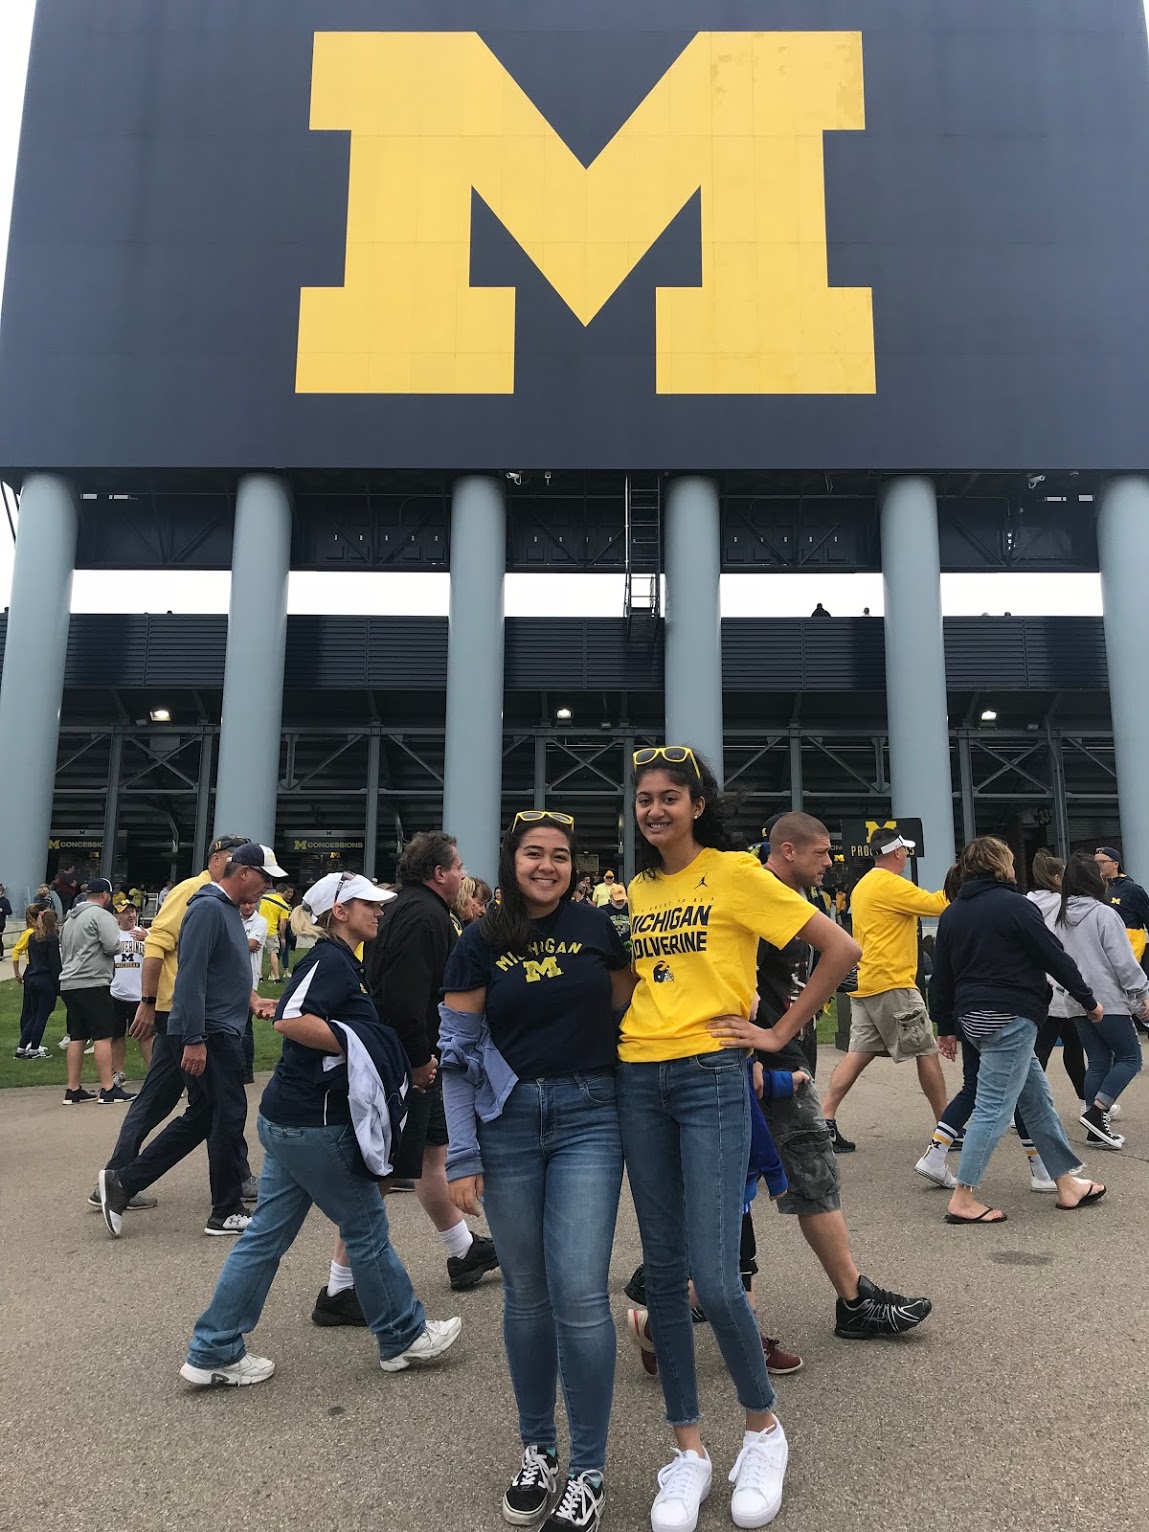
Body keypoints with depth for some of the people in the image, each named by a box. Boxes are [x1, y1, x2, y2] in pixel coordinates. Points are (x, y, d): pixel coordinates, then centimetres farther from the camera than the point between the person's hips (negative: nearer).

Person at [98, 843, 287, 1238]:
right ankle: (226, 1213, 13)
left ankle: (122, 1182, 20)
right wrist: (194, 1040, -24)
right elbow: (191, 976, -22)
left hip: (223, 1031, 10)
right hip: (209, 1034, -10)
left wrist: (250, 1002, 17)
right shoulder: (208, 908, -17)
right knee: (229, 1117, 0)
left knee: (200, 1118, 15)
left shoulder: (229, 909, 14)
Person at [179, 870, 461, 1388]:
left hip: (290, 1119, 9)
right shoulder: (331, 960, -16)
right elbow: (291, 1020, -28)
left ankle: (213, 1352, 22)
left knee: (266, 1235, 14)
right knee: (366, 1226, 6)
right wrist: (354, 1045, -21)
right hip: (314, 1123, -9)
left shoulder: (341, 962, 14)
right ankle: (404, 1336, 22)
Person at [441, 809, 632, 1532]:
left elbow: (624, 1017, 11)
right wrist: (462, 1157, -2)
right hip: (508, 1123, 1)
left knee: (580, 1295, -4)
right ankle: (537, 1449, 31)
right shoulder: (481, 943, 1)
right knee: (527, 1295, 11)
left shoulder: (599, 928, 1)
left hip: (588, 1118, -1)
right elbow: (459, 1052, 1)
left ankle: (589, 1473, 13)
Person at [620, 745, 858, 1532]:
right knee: (664, 1272, 9)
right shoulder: (637, 891, 12)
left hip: (711, 1078, -5)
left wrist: (779, 1034, -7)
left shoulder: (736, 872, -5)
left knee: (714, 1279, -8)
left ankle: (764, 1429, 20)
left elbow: (841, 948, -8)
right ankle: (689, 1451, 24)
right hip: (639, 1082, 6)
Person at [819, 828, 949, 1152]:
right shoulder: (890, 884, -12)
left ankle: (825, 1121, -3)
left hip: (864, 984, 9)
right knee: (927, 1051, 3)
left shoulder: (863, 885, 18)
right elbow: (937, 904, -15)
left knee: (859, 1053, 5)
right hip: (892, 983, -9)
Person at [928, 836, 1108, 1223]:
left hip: (975, 1017, 8)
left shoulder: (952, 914, 10)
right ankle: (963, 1199, -2)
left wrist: (946, 1026, 19)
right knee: (994, 1107, -4)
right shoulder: (1013, 905, -11)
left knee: (1038, 1099, 17)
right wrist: (1088, 1000, 4)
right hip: (1010, 1017, -8)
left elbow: (941, 975, 12)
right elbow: (1055, 957, -8)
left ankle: (1067, 1181, 24)